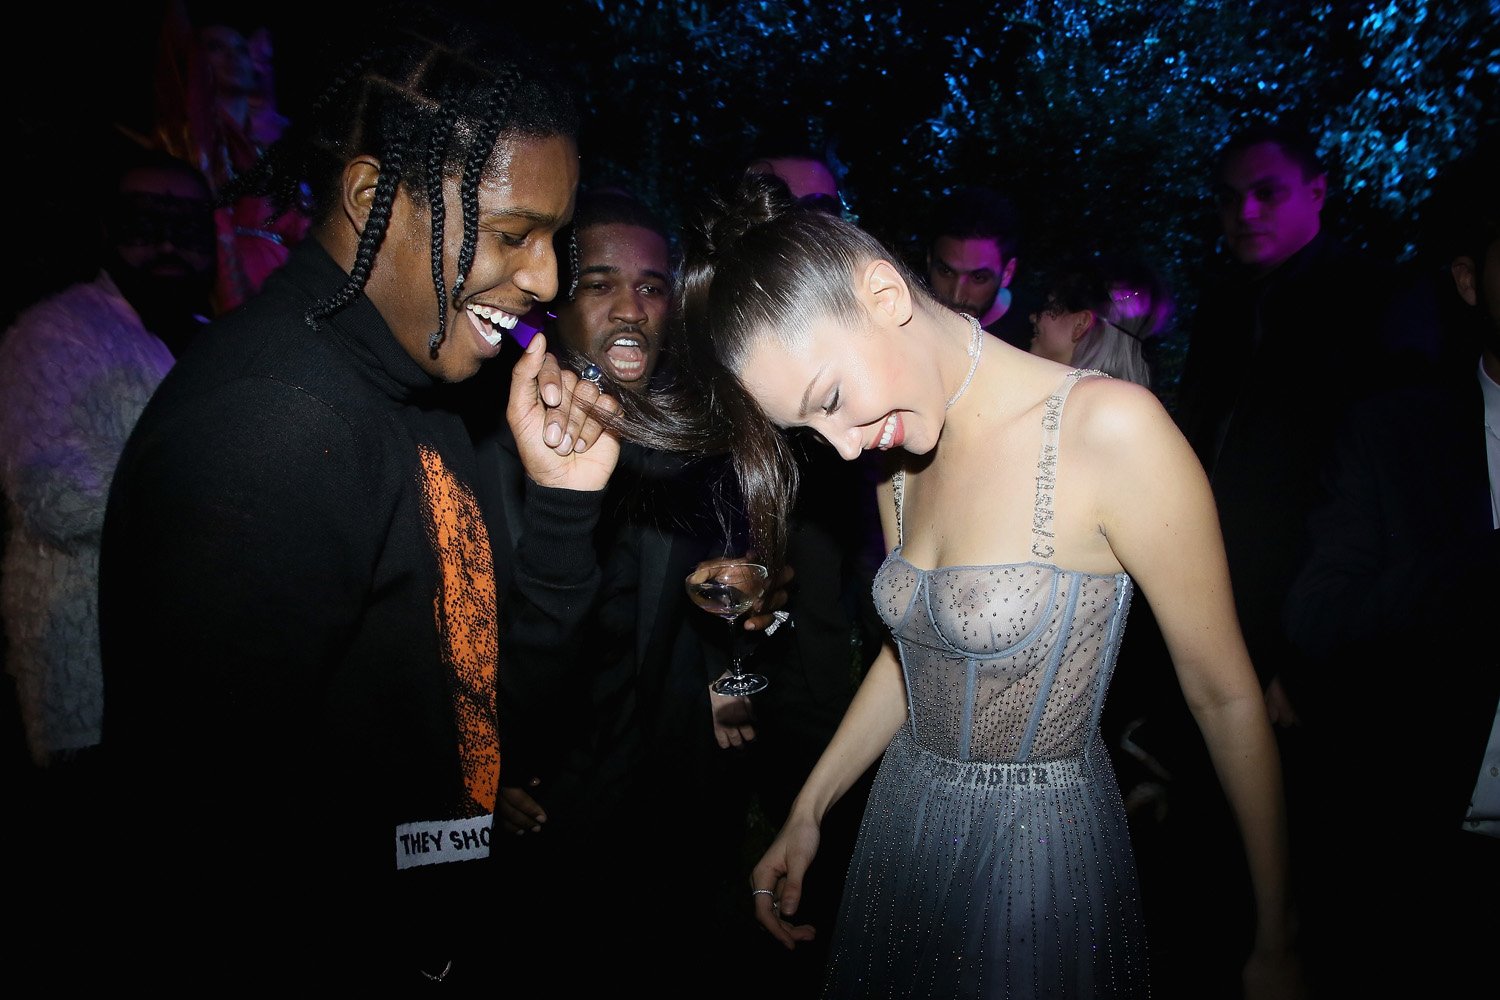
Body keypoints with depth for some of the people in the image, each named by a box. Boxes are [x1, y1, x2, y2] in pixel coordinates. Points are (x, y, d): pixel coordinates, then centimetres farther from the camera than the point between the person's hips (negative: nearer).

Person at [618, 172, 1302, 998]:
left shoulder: (1110, 429, -21)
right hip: (902, 826, 6)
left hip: (1041, 852, -6)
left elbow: (1224, 695, -15)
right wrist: (807, 813, 11)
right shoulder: (900, 460, 0)